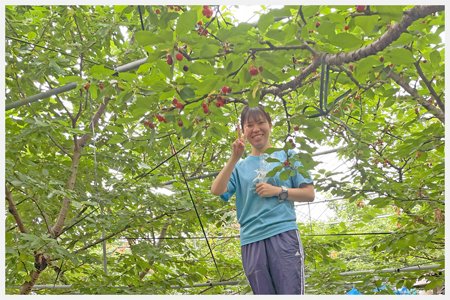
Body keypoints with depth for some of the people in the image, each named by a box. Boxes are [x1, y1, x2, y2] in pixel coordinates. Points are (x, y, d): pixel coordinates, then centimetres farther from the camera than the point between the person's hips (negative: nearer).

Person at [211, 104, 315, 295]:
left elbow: (309, 193, 8)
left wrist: (277, 191, -5)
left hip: (283, 235, -2)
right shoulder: (240, 166, 15)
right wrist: (235, 158, -10)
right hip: (251, 241, 2)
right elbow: (216, 191, -3)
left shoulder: (286, 155, 12)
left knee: (291, 293, -9)